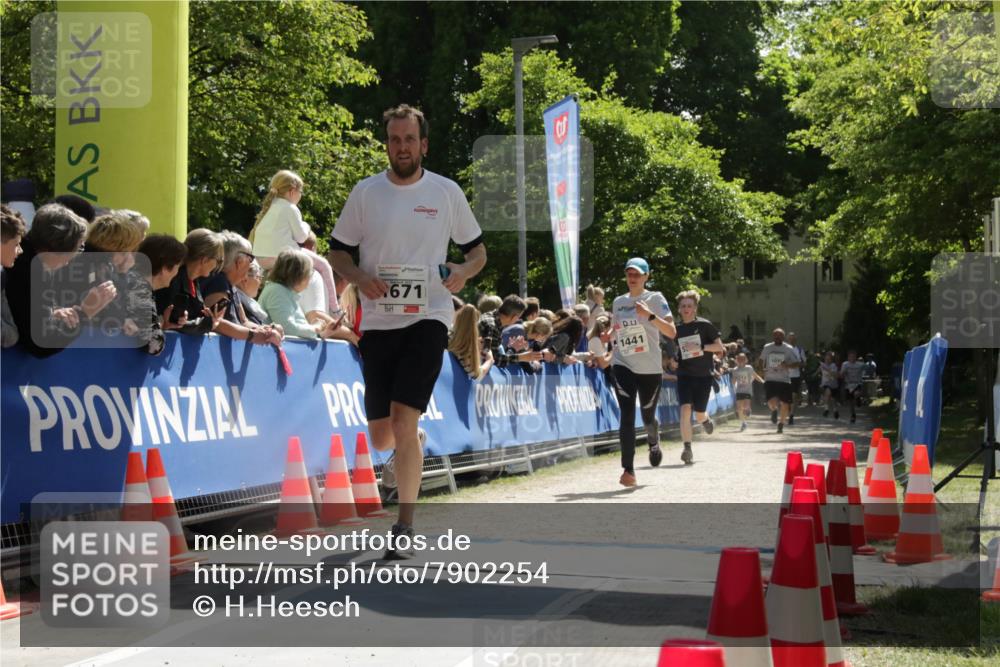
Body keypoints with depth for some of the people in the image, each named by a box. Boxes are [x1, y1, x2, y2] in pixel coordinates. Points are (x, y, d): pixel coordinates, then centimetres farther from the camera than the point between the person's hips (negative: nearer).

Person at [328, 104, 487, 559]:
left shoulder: (447, 193, 3)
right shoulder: (365, 193, 5)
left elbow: (477, 250, 11)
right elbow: (337, 250, 11)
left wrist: (463, 272, -11)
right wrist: (360, 277, -10)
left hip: (427, 318, -2)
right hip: (378, 322, 3)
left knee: (403, 418, -18)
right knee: (381, 436, 5)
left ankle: (405, 527, -9)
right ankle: (413, 447, 44)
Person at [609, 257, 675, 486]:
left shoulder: (655, 299, -3)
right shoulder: (619, 302, 11)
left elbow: (671, 332, -13)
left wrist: (650, 315, -26)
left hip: (650, 369, -2)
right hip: (623, 366, 2)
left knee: (648, 416, 9)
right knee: (627, 415, -13)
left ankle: (654, 442, 46)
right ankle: (628, 471, -17)